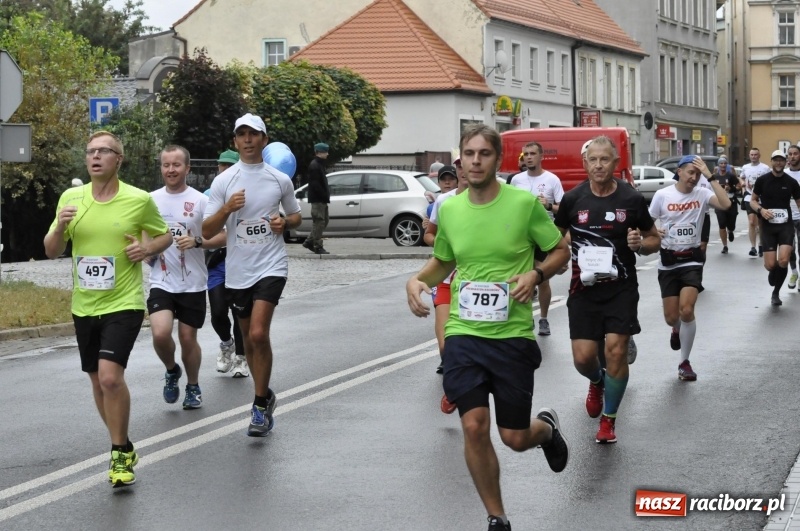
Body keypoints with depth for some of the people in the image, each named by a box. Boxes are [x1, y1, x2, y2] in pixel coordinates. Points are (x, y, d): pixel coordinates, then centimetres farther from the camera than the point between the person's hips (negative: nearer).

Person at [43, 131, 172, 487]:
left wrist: (148, 248, -11)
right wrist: (60, 227, -13)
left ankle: (120, 454, -4)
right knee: (98, 381, 12)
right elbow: (51, 252, 8)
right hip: (84, 307, 5)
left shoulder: (139, 200, -5)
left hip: (123, 303, -4)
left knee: (110, 375, -20)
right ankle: (122, 447, 32)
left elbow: (165, 235, 10)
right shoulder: (70, 198, 3)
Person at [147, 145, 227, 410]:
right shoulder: (151, 200, 5)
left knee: (188, 338, 7)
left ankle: (193, 386, 30)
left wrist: (197, 242, -20)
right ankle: (171, 371, 12)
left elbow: (222, 237, -4)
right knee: (160, 333, -18)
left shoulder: (200, 201, -4)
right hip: (161, 282, 1)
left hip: (193, 284, -1)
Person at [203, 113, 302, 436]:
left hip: (271, 266, -2)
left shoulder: (280, 179, 3)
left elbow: (296, 216, 18)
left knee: (258, 334, -19)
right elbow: (207, 232, 0)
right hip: (237, 270, 3)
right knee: (248, 339, 12)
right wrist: (227, 208, -18)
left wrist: (285, 222, -5)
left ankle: (260, 406, -8)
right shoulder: (223, 181, 2)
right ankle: (265, 397, 32)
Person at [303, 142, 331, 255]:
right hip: (317, 199, -10)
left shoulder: (320, 165, 18)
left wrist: (326, 195, 11)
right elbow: (315, 183, -20)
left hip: (322, 199, 10)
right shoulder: (314, 166, -14)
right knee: (319, 222, -8)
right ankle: (318, 246, -4)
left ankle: (309, 242, 19)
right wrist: (325, 195, -18)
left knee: (323, 221, 14)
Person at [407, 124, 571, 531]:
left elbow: (561, 251, 2)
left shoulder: (524, 203, -8)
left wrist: (536, 274, -17)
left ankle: (547, 428, 44)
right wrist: (418, 280, -1)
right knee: (474, 427, -9)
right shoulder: (449, 209, 3)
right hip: (463, 334, 2)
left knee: (515, 438, 5)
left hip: (513, 335, -2)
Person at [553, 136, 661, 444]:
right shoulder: (573, 199, -2)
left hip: (621, 288, -1)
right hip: (584, 289, 1)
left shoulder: (632, 199, -4)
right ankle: (597, 381, 37)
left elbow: (654, 240, 8)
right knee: (583, 357, -2)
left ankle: (608, 419, 10)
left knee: (616, 350, -10)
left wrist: (640, 244, -14)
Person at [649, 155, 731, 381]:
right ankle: (677, 330, 44)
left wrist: (710, 176, -25)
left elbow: (726, 204, -25)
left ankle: (684, 363, 2)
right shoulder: (662, 195, -5)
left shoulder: (702, 194, -6)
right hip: (668, 262, 1)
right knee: (671, 317, 3)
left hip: (692, 261, -1)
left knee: (686, 310, -17)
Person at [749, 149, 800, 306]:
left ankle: (776, 292, 6)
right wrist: (761, 210, -13)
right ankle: (773, 275, 32)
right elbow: (753, 200, 8)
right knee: (770, 265, -8)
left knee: (783, 261, -18)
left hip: (786, 225, 0)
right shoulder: (762, 180, -1)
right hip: (768, 225, 0)